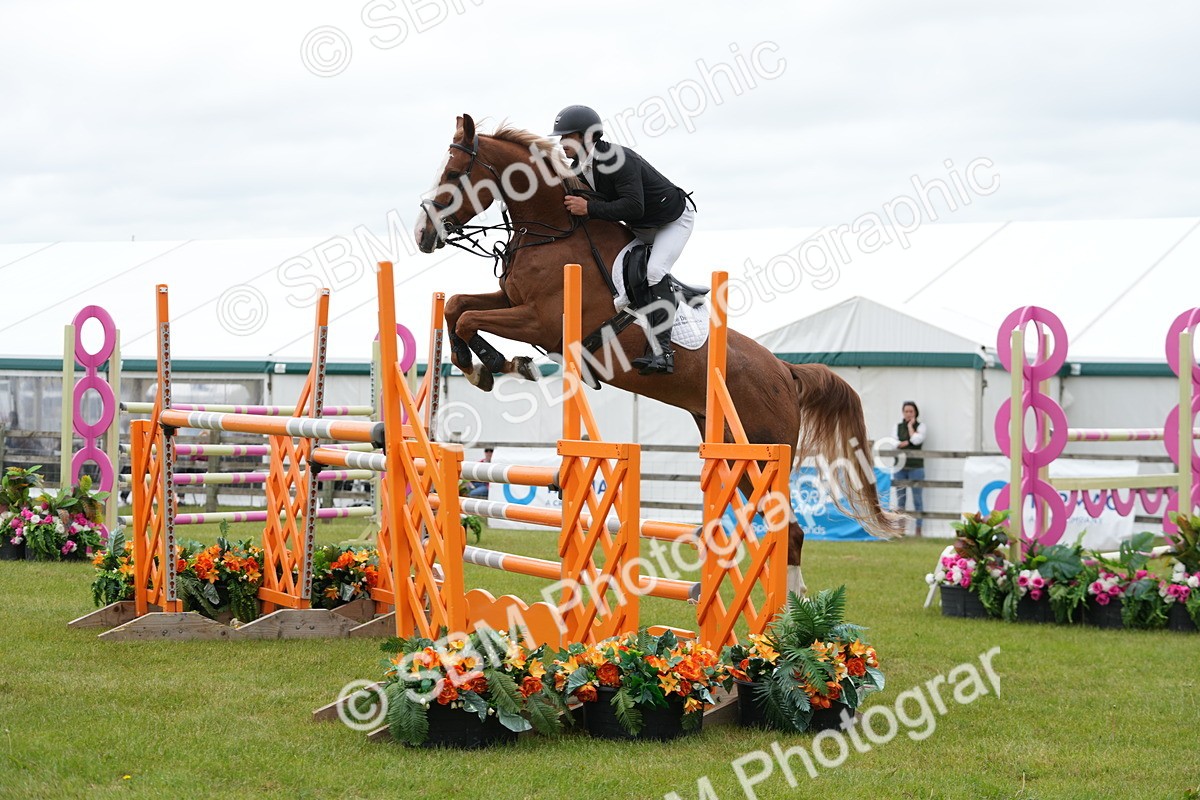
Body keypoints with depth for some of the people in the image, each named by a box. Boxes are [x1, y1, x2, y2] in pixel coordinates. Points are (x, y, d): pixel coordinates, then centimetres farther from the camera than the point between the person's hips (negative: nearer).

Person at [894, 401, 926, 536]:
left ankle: (918, 529, 1)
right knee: (900, 498, 5)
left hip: (916, 466, -3)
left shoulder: (920, 426, 3)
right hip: (900, 466, 3)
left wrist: (910, 425, -4)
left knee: (917, 497, -2)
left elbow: (916, 440, -13)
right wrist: (904, 443, -14)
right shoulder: (898, 426, 11)